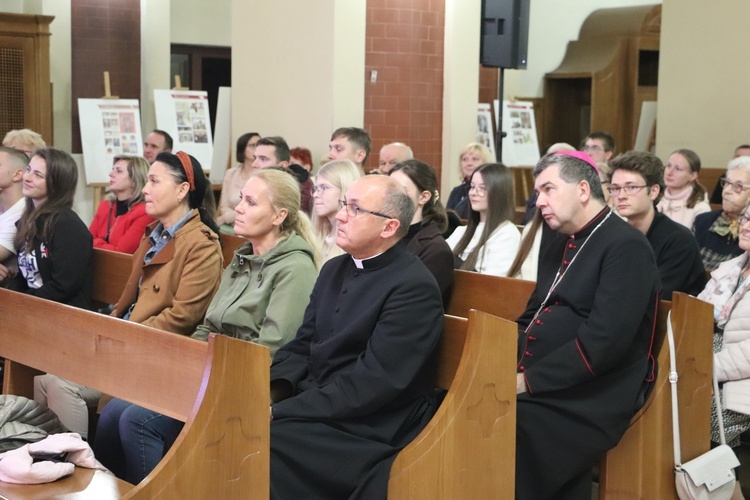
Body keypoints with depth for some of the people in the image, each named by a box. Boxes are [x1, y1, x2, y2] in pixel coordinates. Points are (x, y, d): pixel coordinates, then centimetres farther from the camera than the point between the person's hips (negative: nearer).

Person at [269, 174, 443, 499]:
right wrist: (272, 393, -10)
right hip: (314, 407, 8)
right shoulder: (334, 269, 13)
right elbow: (302, 346, 11)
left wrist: (280, 412, -22)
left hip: (366, 431, -7)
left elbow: (372, 383, -21)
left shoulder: (414, 288, -15)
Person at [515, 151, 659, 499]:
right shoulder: (557, 248, 19)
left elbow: (604, 341, -20)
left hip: (591, 399, -8)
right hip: (541, 386, 8)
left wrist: (530, 381, -20)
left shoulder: (625, 246, -10)